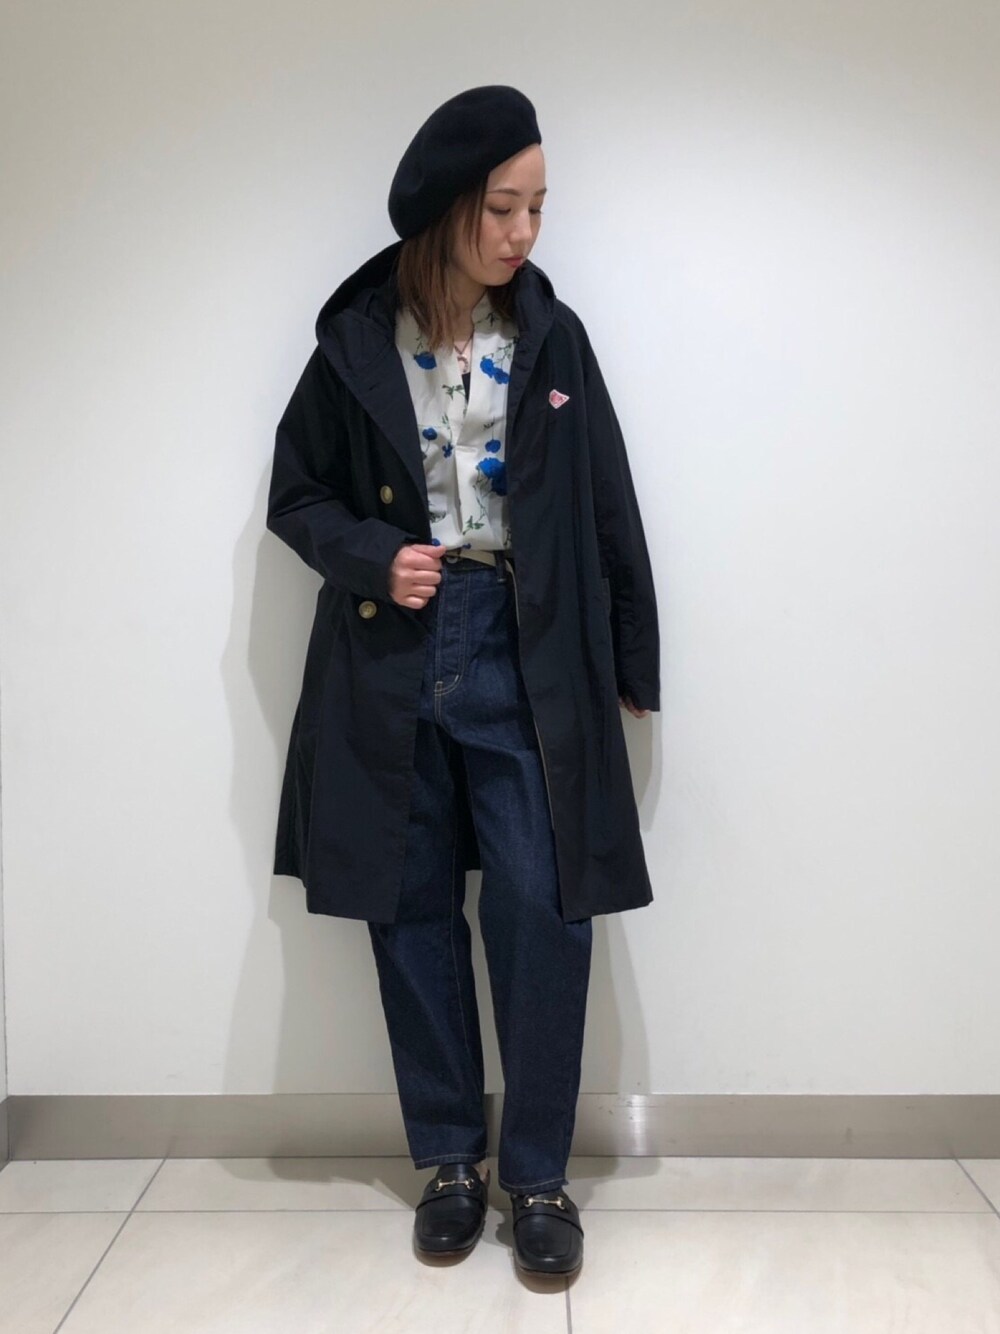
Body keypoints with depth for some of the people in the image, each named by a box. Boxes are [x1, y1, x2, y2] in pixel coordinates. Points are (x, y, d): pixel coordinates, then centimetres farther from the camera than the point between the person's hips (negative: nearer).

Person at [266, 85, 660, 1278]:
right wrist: (372, 556, -11)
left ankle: (537, 1173, 18)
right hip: (391, 659, 1)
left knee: (542, 912, -3)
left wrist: (631, 668, 6)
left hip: (525, 655, 0)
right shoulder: (355, 339, 2)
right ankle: (449, 1158, 28)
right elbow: (297, 495, 9)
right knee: (411, 910, 8)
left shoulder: (551, 336, 4)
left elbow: (608, 511, 5)